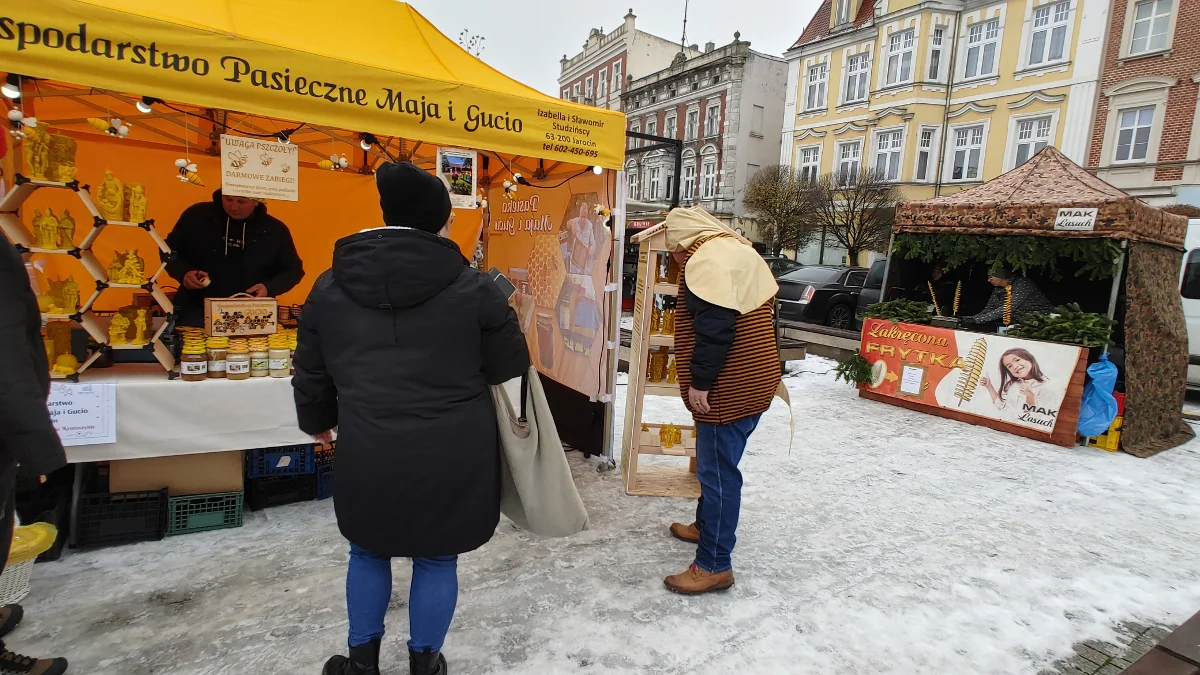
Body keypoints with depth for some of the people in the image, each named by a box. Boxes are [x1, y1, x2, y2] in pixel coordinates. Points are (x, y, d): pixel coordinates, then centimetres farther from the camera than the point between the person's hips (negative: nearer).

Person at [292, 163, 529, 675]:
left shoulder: (330, 287, 3)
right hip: (452, 456, -2)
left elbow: (311, 372, 13)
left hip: (369, 455, 3)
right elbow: (510, 365, -1)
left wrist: (316, 421, 31)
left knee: (368, 552, 26)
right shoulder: (472, 287, -8)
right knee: (437, 559, 18)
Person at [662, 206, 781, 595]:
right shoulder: (741, 250, 16)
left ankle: (714, 565, 7)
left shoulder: (705, 259, -16)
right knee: (717, 463, 22)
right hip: (755, 381, 11)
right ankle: (706, 525, 39)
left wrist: (699, 381, -19)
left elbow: (713, 328, -25)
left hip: (728, 388, -11)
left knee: (718, 471, -3)